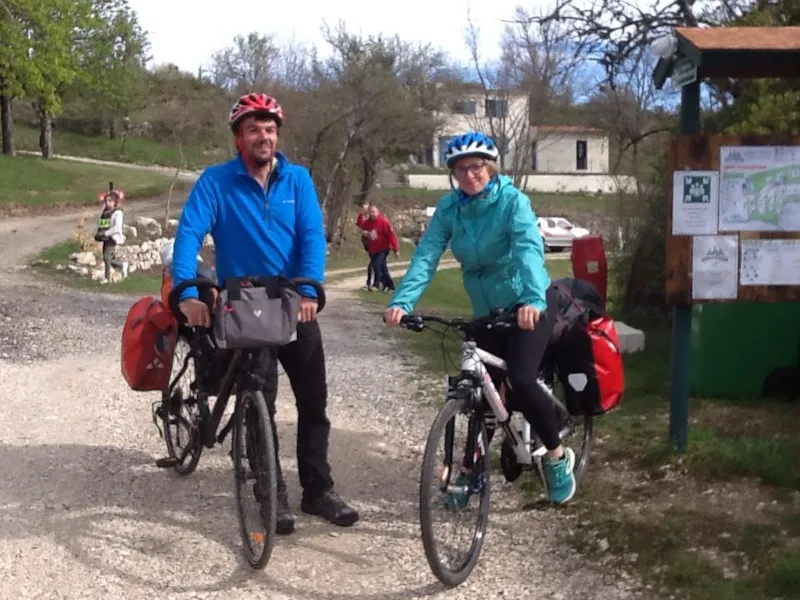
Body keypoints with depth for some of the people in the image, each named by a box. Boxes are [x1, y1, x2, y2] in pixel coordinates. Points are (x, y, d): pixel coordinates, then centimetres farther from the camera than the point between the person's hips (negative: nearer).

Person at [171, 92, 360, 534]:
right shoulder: (215, 181, -7)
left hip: (295, 306, 3)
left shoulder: (297, 179, 1)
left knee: (314, 401, 7)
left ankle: (318, 489, 20)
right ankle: (273, 496, 13)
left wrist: (309, 290, -25)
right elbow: (188, 234, -16)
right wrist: (188, 293, -31)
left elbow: (313, 236, -9)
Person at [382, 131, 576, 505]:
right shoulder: (448, 207, -7)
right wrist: (402, 301, -33)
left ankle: (558, 456, 1)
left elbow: (529, 249, -34)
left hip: (529, 306, -4)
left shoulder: (512, 200, -19)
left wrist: (532, 299, -52)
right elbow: (426, 255, -17)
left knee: (521, 379, -21)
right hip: (487, 310, 5)